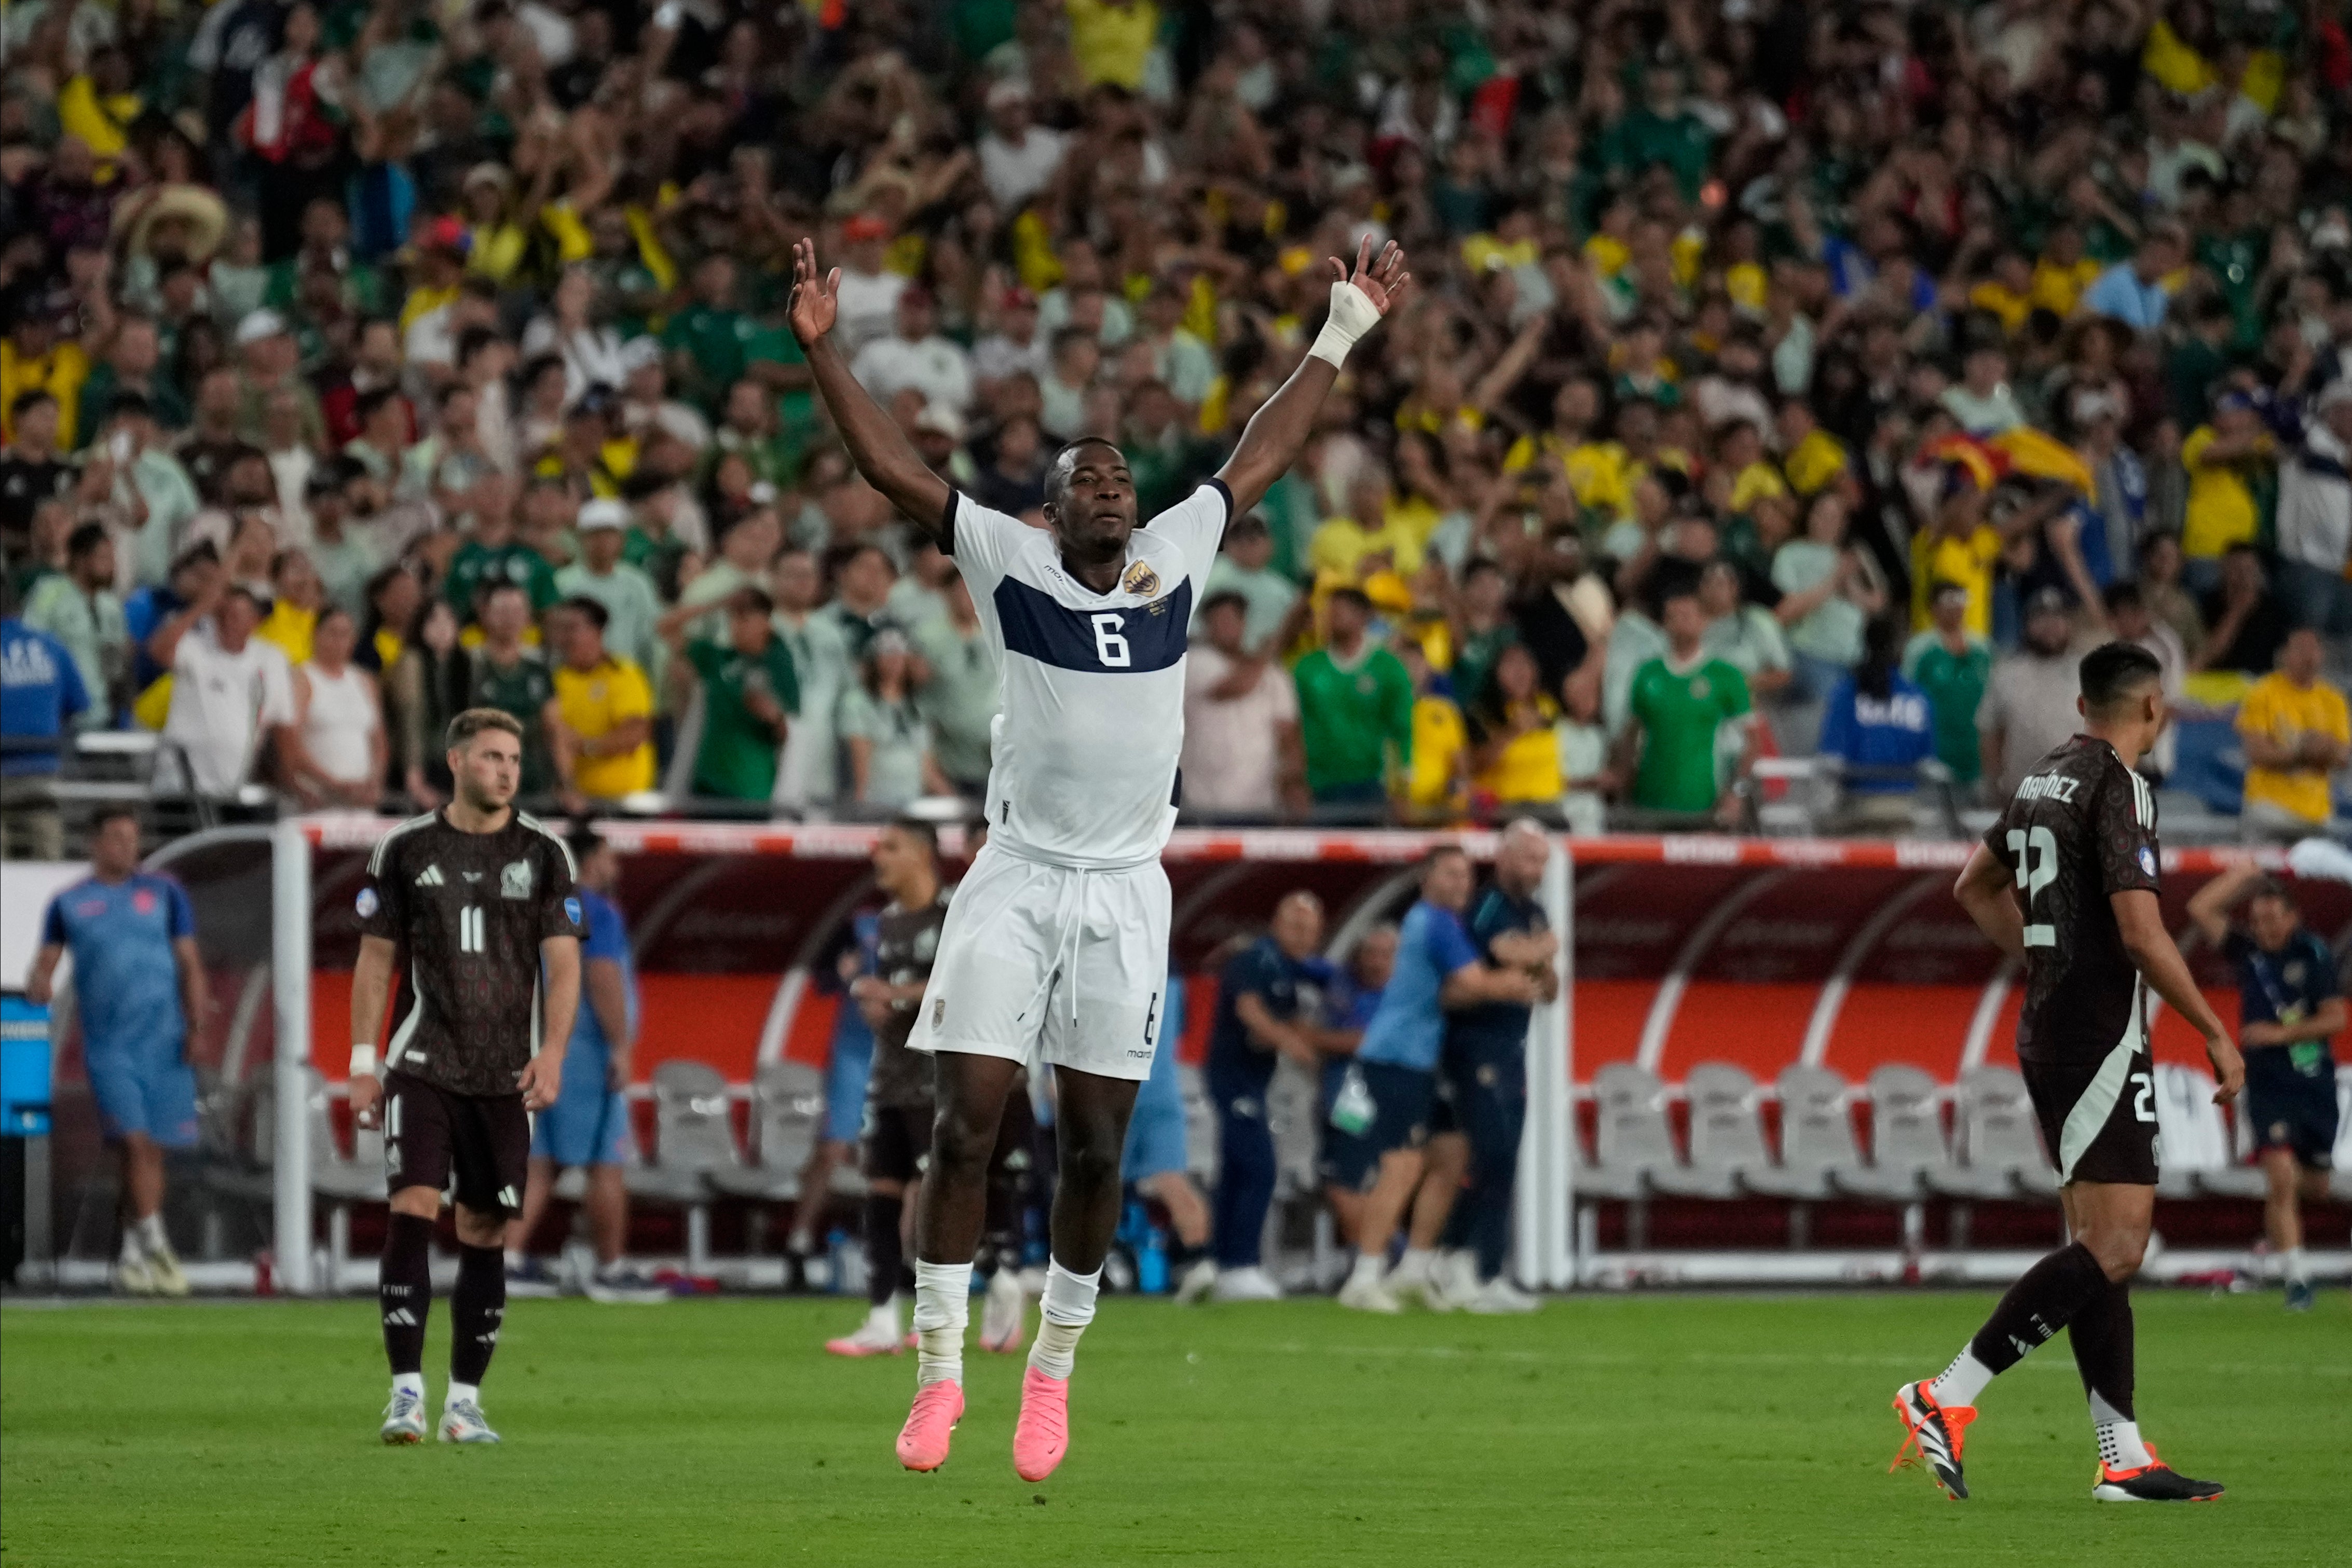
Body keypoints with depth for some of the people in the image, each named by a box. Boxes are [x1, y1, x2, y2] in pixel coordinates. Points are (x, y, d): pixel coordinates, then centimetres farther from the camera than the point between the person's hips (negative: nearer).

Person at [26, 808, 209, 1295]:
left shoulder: (165, 893, 10)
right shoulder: (69, 903, 9)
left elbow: (189, 961, 8)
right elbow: (47, 961, 11)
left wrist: (197, 1015, -5)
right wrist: (38, 985, -12)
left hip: (163, 1041, 2)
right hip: (108, 1043, -2)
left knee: (151, 1149, 3)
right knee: (134, 1141, -15)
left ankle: (133, 1256, 13)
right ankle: (155, 1248, -15)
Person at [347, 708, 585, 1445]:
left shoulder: (544, 853, 4)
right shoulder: (405, 850, 3)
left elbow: (562, 965, 3)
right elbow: (376, 960, 7)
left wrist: (552, 1052, -11)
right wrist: (363, 1063, 1)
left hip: (505, 1075, 1)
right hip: (422, 1065, -1)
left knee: (485, 1233, 4)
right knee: (412, 1210, -15)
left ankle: (465, 1401, 12)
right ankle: (407, 1393, -15)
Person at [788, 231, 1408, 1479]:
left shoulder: (1174, 560, 9)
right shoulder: (1011, 564, 1)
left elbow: (1258, 459, 19)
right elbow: (891, 468, -2)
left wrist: (1343, 335, 23)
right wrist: (821, 348, -11)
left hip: (1126, 891, 2)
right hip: (1017, 882, -2)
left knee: (1095, 1145, 4)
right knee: (967, 1124, -7)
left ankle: (1054, 1367, 19)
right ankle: (940, 1367, 1)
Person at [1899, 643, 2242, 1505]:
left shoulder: (2044, 777, 14)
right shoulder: (2117, 787, -14)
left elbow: (1975, 886, 28)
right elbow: (2141, 933, -21)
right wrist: (2217, 1036, -13)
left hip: (2049, 1035, 10)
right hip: (2103, 1039, -10)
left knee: (2103, 1245, 9)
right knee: (2115, 1248, -12)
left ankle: (2124, 1457, 6)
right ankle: (1946, 1398, -16)